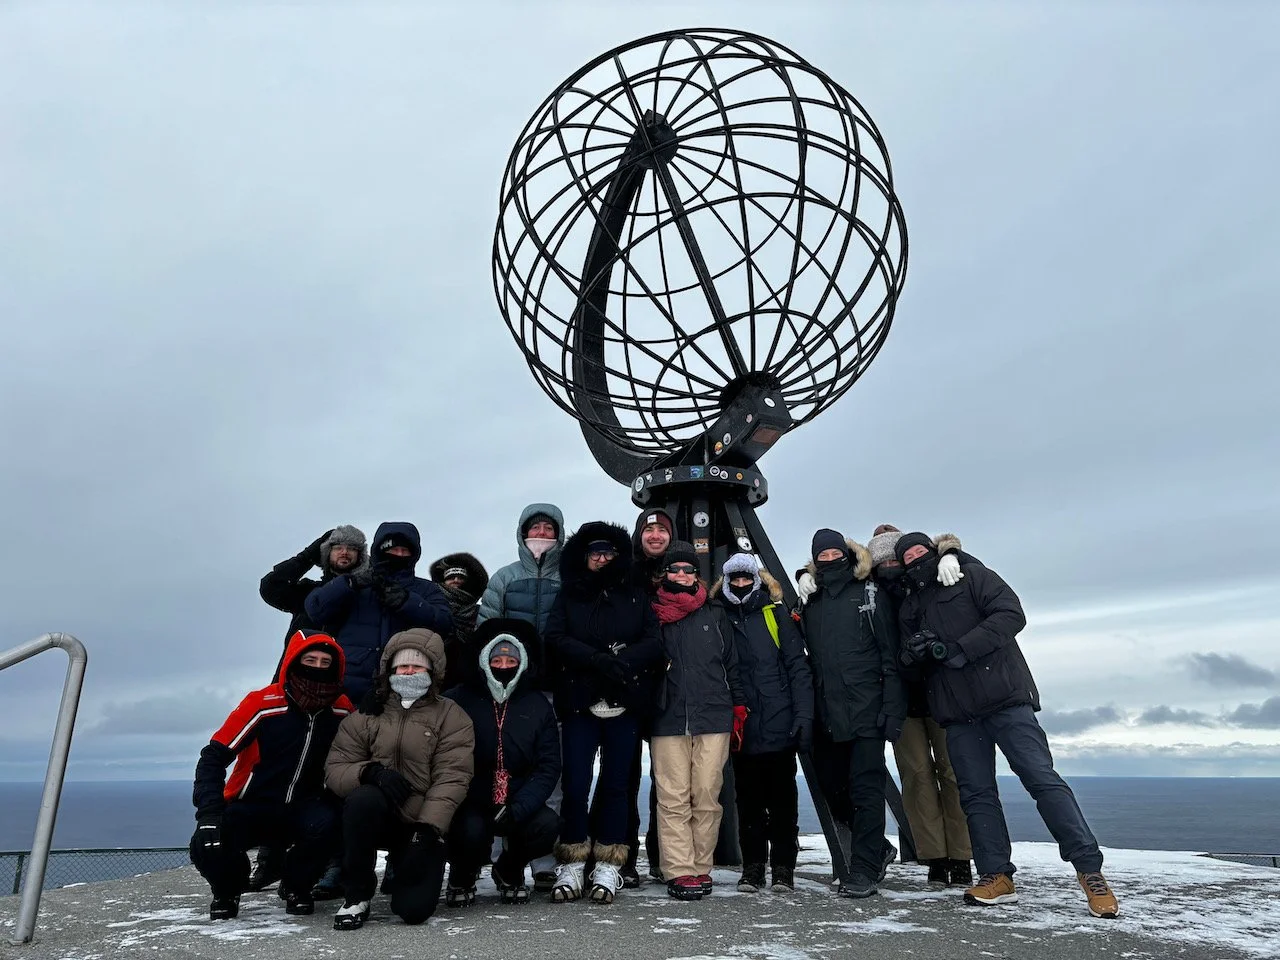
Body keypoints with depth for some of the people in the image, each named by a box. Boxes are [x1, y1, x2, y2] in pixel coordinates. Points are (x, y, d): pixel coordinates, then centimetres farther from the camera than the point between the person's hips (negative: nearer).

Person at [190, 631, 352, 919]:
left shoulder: (343, 710, -7)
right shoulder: (263, 703, -17)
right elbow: (214, 756, -15)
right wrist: (209, 812, -26)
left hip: (301, 809, 2)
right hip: (250, 807, -1)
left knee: (324, 823, -31)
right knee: (207, 846, -28)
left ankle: (296, 886, 3)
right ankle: (228, 889, 11)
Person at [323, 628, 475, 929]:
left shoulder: (452, 717, 0)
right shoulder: (366, 715, 6)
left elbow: (451, 779, -9)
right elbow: (334, 769, -1)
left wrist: (430, 827, -22)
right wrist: (371, 772, -22)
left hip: (423, 827, 0)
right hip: (374, 819, 1)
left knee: (414, 909, -16)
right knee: (363, 799, -33)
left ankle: (405, 866, 22)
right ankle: (355, 894, -11)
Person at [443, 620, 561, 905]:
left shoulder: (538, 706, 3)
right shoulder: (459, 700, -4)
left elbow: (548, 767, -2)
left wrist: (518, 809, -16)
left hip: (519, 806, 3)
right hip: (470, 807, -2)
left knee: (548, 824, -23)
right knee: (471, 831, -32)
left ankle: (509, 871, 11)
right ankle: (461, 877, 7)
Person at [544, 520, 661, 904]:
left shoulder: (636, 596, 12)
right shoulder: (569, 595, 11)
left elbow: (654, 642, 0)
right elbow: (555, 638, -4)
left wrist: (621, 660, -18)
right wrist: (598, 659, -17)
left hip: (624, 705, 1)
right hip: (579, 703, 0)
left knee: (615, 785, 4)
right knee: (575, 785, -2)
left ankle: (608, 868, 13)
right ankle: (571, 867, 10)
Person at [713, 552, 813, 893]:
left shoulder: (775, 613, 3)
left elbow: (797, 666, -1)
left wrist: (804, 715, -9)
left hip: (779, 725, -1)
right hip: (741, 727, 2)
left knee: (782, 798, 7)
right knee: (748, 800, 8)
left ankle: (783, 867, 18)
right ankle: (753, 866, 19)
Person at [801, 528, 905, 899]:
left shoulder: (868, 594, 0)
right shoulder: (812, 604, 13)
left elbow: (891, 655, -5)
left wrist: (893, 708, -12)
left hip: (866, 711, -5)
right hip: (830, 715, 5)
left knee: (866, 788, -1)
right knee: (838, 783, 11)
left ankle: (864, 870, 7)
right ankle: (876, 850, 30)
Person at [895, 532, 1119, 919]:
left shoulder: (971, 576, 1)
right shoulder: (909, 608, 16)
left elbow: (1011, 614, -13)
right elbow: (909, 663, 14)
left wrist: (957, 649, -19)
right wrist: (915, 653, -13)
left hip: (1006, 699, -5)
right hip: (957, 714, 5)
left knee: (1042, 778, -9)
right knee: (976, 794, 6)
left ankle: (1089, 869, -2)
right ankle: (996, 876, 12)